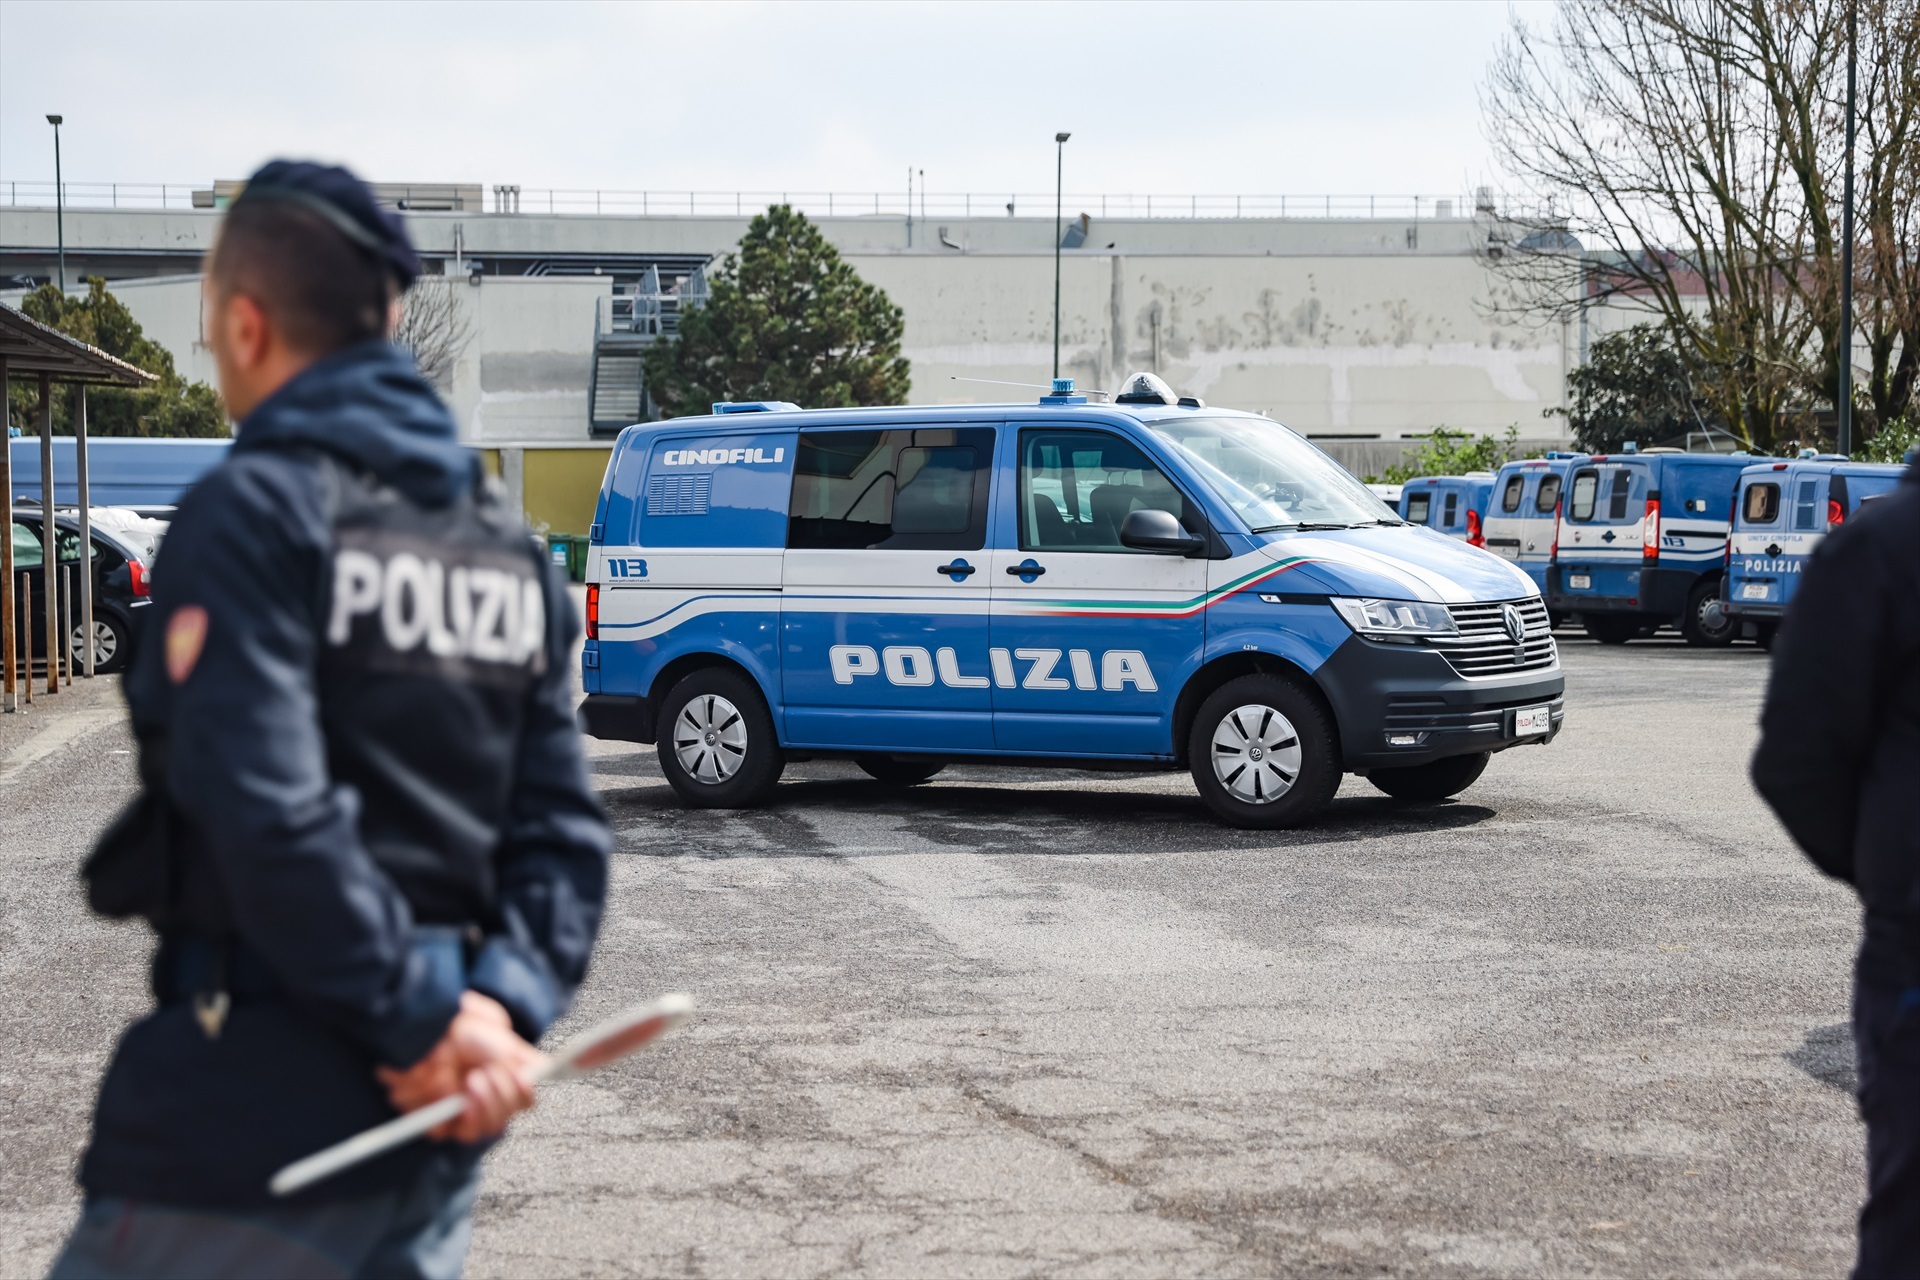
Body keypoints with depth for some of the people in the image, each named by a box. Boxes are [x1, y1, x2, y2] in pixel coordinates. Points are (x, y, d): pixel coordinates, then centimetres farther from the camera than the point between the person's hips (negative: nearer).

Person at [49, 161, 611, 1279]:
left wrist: (426, 1015, -15)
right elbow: (562, 826, 6)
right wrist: (507, 1004, -5)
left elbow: (271, 815, -21)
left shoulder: (256, 506, -10)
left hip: (252, 1128, -7)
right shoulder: (506, 543, 12)